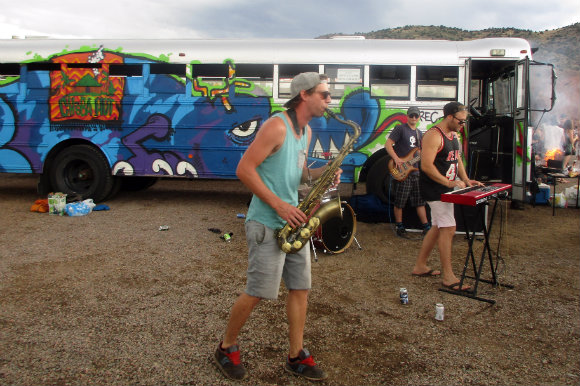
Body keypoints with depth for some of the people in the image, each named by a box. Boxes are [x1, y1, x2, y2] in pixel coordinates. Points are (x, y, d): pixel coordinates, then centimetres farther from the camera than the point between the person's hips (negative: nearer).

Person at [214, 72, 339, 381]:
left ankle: (297, 356, 21)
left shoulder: (306, 131, 13)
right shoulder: (277, 126, -15)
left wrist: (323, 173, 2)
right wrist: (279, 205, -20)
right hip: (267, 224, -9)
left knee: (300, 288, 9)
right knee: (258, 292, -2)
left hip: (293, 221, 9)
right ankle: (226, 349, 20)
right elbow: (244, 170, -18)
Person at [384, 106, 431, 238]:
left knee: (420, 201, 9)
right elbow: (388, 144, -11)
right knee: (400, 202, 0)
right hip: (402, 172, -7)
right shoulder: (400, 129, -5)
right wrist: (397, 159, -20)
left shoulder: (419, 133, 18)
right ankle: (399, 227, 14)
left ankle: (426, 227, 14)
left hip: (416, 171, 7)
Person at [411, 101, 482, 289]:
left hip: (445, 189, 10)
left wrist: (466, 180, 9)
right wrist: (449, 183, -24)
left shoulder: (454, 135, 14)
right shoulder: (433, 135, -17)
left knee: (438, 227, 14)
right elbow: (426, 165, -24)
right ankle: (448, 276, -4)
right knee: (448, 228, -11)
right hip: (434, 188, -10)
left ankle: (420, 265, 25)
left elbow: (457, 159, 24)